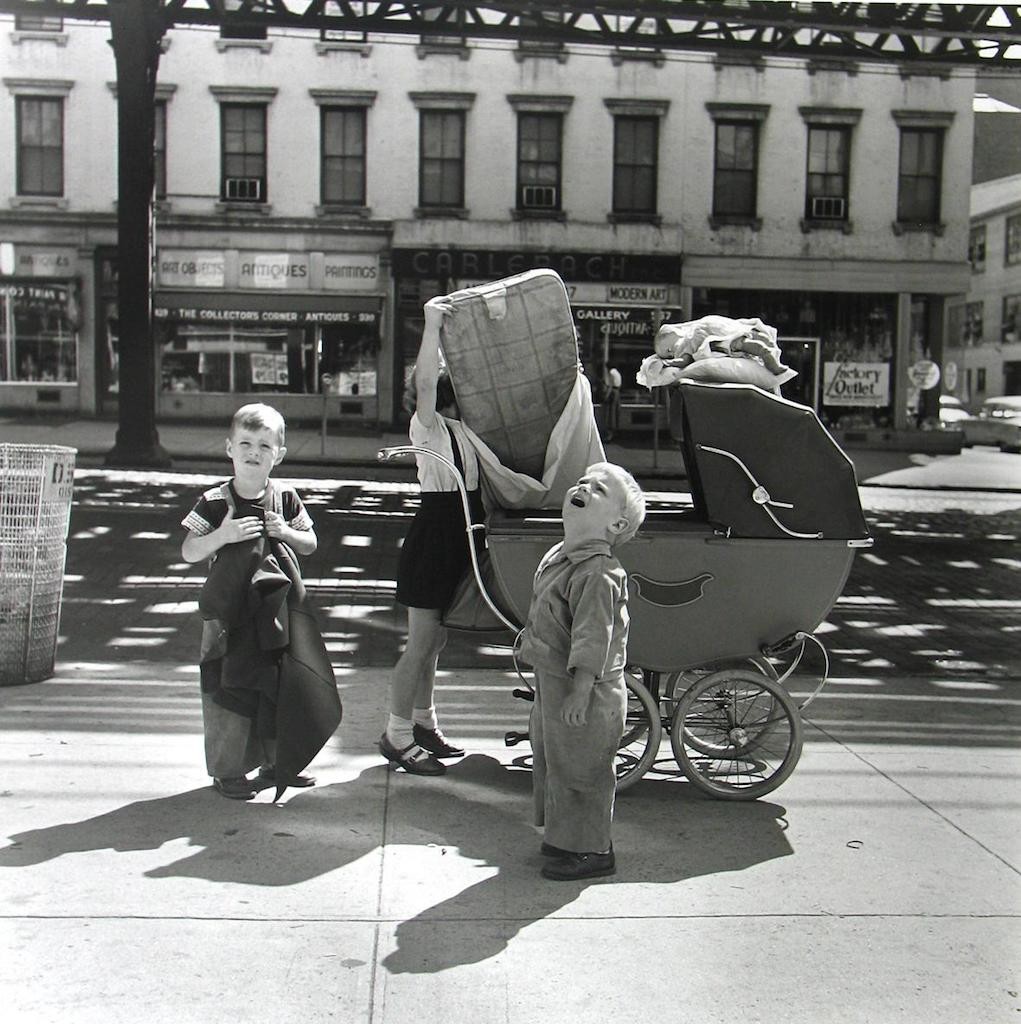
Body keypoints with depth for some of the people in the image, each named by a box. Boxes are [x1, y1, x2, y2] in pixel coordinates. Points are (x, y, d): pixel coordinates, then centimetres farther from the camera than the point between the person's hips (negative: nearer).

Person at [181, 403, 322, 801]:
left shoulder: (286, 499, 2)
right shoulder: (215, 502, -7)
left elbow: (311, 544, 8)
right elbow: (188, 552, -7)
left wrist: (286, 533, -11)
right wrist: (223, 535, -22)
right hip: (228, 613, -3)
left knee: (281, 687, 12)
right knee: (229, 690, 0)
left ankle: (276, 761, 29)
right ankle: (228, 770, 14)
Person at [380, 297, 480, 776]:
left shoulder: (467, 428, 9)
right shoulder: (429, 427, -13)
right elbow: (425, 384, -30)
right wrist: (431, 326, -34)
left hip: (457, 541, 8)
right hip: (434, 538, -8)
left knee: (433, 641, 18)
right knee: (421, 643, -2)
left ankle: (422, 723, 31)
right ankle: (397, 735, 8)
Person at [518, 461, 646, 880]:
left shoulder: (598, 574, -25)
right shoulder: (560, 555, 6)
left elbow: (593, 640, -27)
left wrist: (581, 690, -28)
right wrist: (531, 642, 24)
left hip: (584, 691, -10)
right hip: (551, 681, 10)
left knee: (580, 768, 3)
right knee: (551, 758, 22)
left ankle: (591, 850, 19)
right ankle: (565, 834, 38)